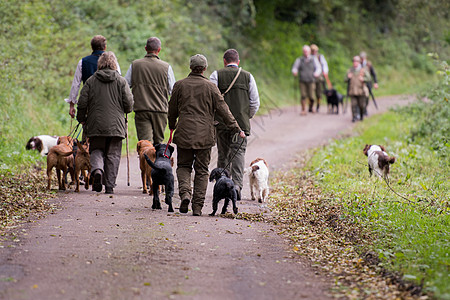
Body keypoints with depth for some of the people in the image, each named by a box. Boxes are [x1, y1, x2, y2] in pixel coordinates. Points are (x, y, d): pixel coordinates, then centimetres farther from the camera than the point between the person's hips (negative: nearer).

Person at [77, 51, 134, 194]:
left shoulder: (91, 81, 2)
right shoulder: (121, 81, 0)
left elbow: (82, 102, 0)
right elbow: (129, 103, -3)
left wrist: (81, 119, 15)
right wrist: (124, 111, 19)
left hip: (96, 124, 0)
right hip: (116, 124, 0)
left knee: (96, 150, 13)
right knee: (113, 155, 6)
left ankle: (97, 169, -18)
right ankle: (110, 186, 3)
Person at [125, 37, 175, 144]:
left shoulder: (135, 65, 2)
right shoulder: (166, 67, -1)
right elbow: (173, 91, 3)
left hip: (141, 108, 0)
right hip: (160, 110, 0)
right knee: (158, 142, 12)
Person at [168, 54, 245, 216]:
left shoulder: (180, 85, 2)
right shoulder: (210, 87, -3)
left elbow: (172, 110, 11)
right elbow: (223, 110, -3)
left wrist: (172, 126, 30)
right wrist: (237, 129, 3)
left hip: (184, 134, 1)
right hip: (204, 135, -1)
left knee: (183, 166, 14)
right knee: (202, 171, 6)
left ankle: (185, 192, -13)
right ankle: (197, 206, 2)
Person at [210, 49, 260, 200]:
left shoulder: (216, 75, 1)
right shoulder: (248, 76, 6)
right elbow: (255, 102, 5)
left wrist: (213, 116, 8)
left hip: (221, 121, 0)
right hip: (242, 122, 0)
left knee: (223, 154, 10)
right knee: (238, 152, -2)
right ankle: (237, 184, -18)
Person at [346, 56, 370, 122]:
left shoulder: (363, 70, 3)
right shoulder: (350, 70, 12)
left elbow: (368, 78, 0)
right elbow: (346, 80, 17)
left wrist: (363, 79, -19)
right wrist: (348, 77, -6)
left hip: (361, 91, -1)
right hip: (352, 91, 2)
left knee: (361, 104, 4)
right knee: (353, 104, -9)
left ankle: (361, 116, 25)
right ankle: (354, 117, -8)